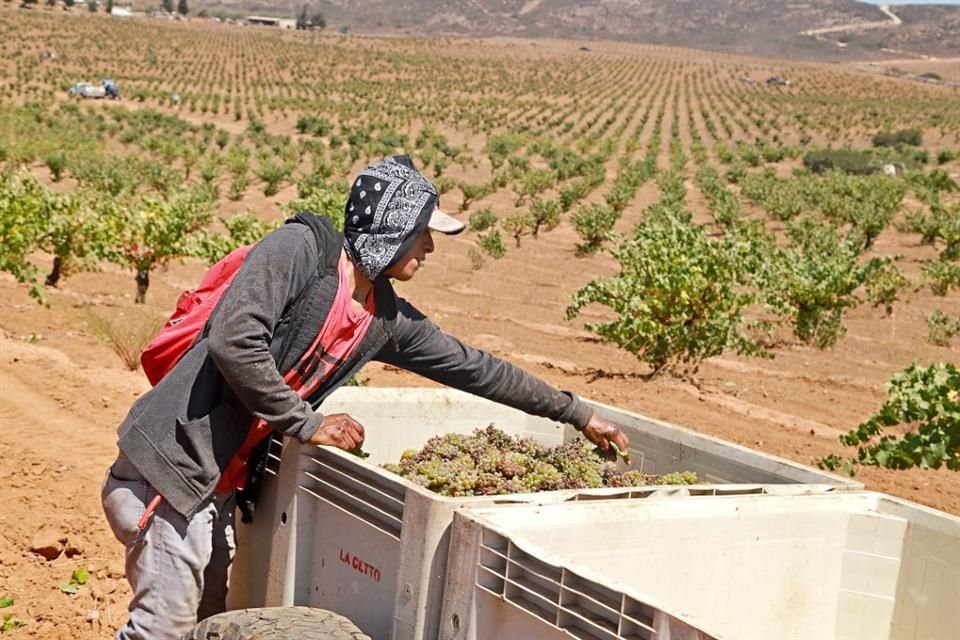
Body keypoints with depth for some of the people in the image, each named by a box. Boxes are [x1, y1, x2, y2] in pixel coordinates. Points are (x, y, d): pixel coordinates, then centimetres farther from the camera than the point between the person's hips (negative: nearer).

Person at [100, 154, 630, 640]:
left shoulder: (388, 319, 9)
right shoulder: (302, 248, -14)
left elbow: (473, 367, 18)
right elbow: (233, 340, -24)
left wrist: (578, 415, 24)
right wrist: (307, 425, -16)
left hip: (220, 487, 8)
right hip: (171, 469, -8)